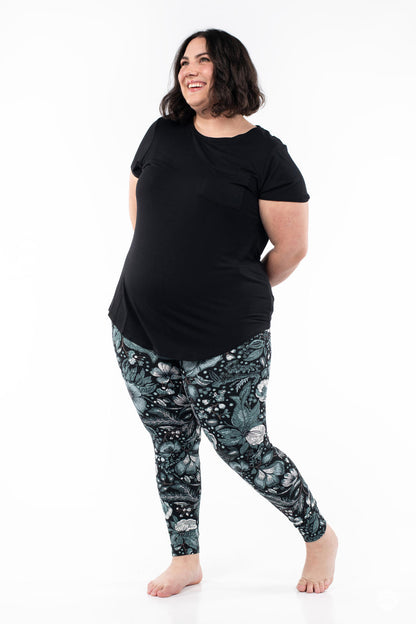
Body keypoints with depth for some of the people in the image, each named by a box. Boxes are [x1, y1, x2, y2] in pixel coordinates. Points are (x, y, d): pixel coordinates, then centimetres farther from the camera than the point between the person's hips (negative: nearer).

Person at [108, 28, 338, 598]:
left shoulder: (265, 155, -8)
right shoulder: (163, 135, 6)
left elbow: (292, 247, -6)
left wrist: (241, 297, 6)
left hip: (225, 342, -5)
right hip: (140, 328, 5)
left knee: (243, 450, 3)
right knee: (171, 447, 13)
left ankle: (321, 537, 26)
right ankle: (185, 559, 29)